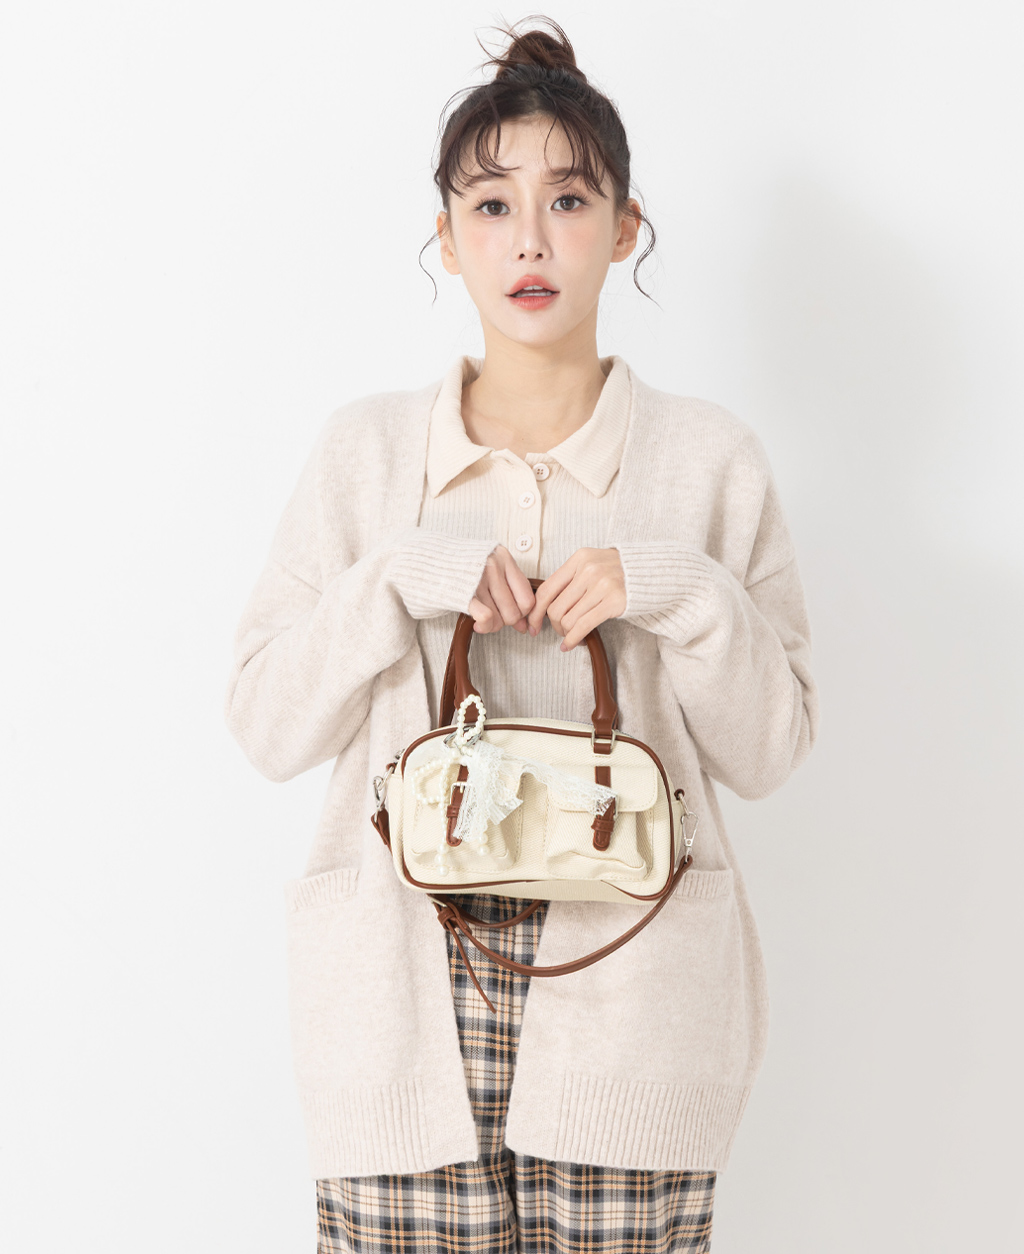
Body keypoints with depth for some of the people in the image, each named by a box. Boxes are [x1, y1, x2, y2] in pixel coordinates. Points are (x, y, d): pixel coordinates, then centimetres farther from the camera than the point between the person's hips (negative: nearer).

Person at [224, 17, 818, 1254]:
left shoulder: (710, 458, 4)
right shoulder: (365, 447, 5)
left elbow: (769, 749, 4)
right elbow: (263, 723, 2)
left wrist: (678, 593, -12)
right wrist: (393, 582, -12)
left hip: (631, 1001, 0)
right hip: (401, 999, 1)